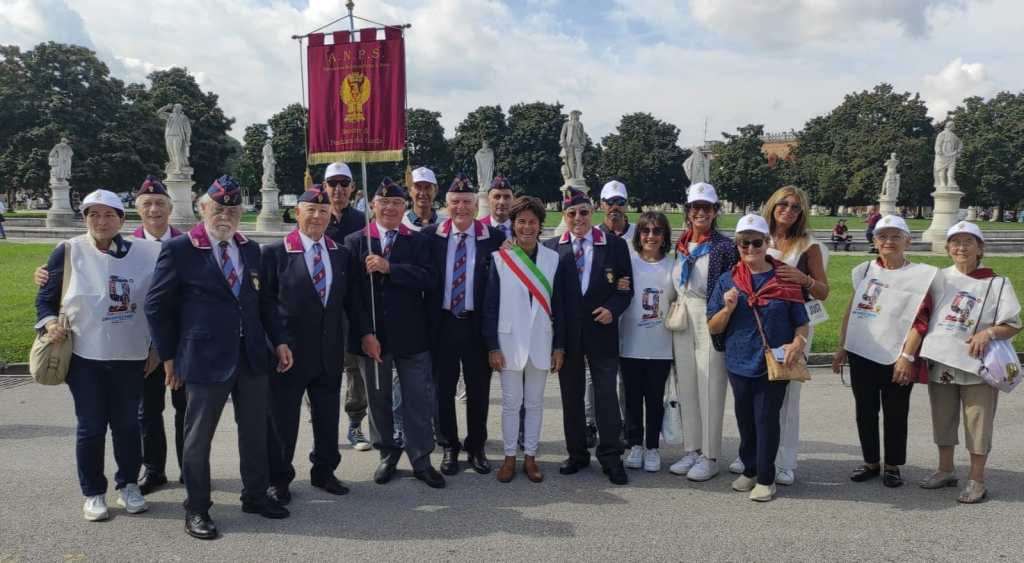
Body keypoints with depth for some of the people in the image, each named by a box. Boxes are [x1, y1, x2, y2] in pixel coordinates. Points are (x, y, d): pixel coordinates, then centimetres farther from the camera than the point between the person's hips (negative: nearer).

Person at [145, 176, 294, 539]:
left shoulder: (250, 249, 9)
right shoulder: (179, 249, -7)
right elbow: (157, 306, -3)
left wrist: (278, 341, 6)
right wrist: (168, 356, -3)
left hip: (253, 356, 5)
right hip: (206, 359, -5)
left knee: (255, 431, 15)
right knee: (198, 437, 6)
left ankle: (255, 495, 31)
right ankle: (196, 509, 21)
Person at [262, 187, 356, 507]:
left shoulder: (341, 254, 7)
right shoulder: (275, 253, -7)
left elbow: (348, 301, 11)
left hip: (330, 353, 4)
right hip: (289, 351, -4)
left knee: (328, 417, 15)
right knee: (282, 419, 8)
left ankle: (324, 472, 33)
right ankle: (278, 478, 25)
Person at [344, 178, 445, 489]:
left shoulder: (418, 242, 3)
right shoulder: (355, 241, 2)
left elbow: (429, 281, -11)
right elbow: (352, 291, -4)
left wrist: (390, 268, -20)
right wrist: (365, 333, -11)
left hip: (410, 336, 0)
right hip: (372, 336, 1)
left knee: (419, 400, 3)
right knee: (378, 399, 13)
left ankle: (421, 460, 17)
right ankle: (388, 454, 29)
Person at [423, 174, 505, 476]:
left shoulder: (494, 238, -2)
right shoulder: (431, 235, 1)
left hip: (477, 324, -1)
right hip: (442, 323, 1)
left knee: (479, 390, 9)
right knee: (443, 389, 9)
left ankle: (476, 447, 26)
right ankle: (449, 447, 26)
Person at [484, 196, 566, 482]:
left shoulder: (553, 259, 2)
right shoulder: (500, 258, -3)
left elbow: (558, 306, 5)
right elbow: (490, 306, -3)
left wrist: (559, 347, 3)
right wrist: (492, 347, -7)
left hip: (540, 343, 2)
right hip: (509, 342, -1)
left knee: (535, 402, 10)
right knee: (511, 402, 6)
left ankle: (530, 456, 21)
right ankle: (509, 457, 18)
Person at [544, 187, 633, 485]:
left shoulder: (615, 245, 2)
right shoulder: (551, 247, 3)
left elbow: (625, 288, 4)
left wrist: (612, 309, -14)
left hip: (601, 330, -1)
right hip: (567, 333, 2)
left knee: (606, 394, -1)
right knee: (571, 395, 11)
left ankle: (610, 457, 11)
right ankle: (577, 453, 23)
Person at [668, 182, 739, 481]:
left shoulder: (725, 246, -9)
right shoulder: (680, 246, 10)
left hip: (710, 324, -6)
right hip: (682, 324, 6)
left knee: (710, 391, 0)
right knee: (686, 389, 12)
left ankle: (709, 457, 12)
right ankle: (691, 450, 23)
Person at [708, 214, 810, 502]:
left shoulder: (785, 280, -1)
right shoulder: (727, 282, 3)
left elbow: (802, 322, 1)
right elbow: (713, 327, 4)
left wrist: (798, 342, -19)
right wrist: (728, 308, -15)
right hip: (740, 363, 3)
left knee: (767, 419, 1)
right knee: (745, 420, 14)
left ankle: (765, 479, 15)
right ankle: (749, 470, 32)